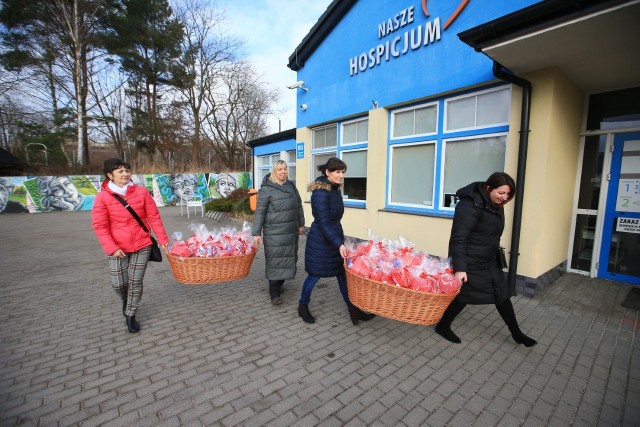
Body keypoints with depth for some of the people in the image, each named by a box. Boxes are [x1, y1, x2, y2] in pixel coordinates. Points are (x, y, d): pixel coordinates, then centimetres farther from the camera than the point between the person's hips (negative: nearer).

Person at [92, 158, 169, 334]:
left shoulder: (142, 192, -4)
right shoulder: (103, 197, -5)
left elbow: (154, 217, -1)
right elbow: (100, 226, -4)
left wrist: (163, 239, -3)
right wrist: (112, 248, -13)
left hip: (142, 245, 0)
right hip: (118, 248, 0)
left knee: (135, 282, 3)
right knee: (118, 283, 3)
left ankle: (130, 315, 23)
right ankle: (126, 300, 39)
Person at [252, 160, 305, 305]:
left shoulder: (291, 185, 10)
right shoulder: (266, 189, -8)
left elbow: (298, 206, 17)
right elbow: (260, 211, -10)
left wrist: (301, 224, 16)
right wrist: (256, 233, -15)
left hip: (291, 231, 6)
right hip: (274, 232, -6)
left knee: (288, 258, 12)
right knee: (275, 261, -2)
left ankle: (279, 285, 30)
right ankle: (274, 294, 8)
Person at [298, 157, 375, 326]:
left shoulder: (336, 189, 6)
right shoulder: (321, 192, -21)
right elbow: (323, 223, -23)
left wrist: (340, 241, 18)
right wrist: (339, 244, -27)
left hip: (335, 236, 8)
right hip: (320, 240, -8)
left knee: (343, 274, 12)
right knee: (315, 275, 8)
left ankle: (353, 310, 23)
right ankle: (303, 307, 31)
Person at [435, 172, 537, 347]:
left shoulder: (497, 205, 4)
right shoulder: (470, 205, -25)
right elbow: (458, 238, -29)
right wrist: (460, 267, -32)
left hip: (488, 261, 9)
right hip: (469, 262, -8)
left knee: (502, 294, 15)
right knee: (463, 295, 4)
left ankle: (516, 334, 33)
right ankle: (442, 326, 24)